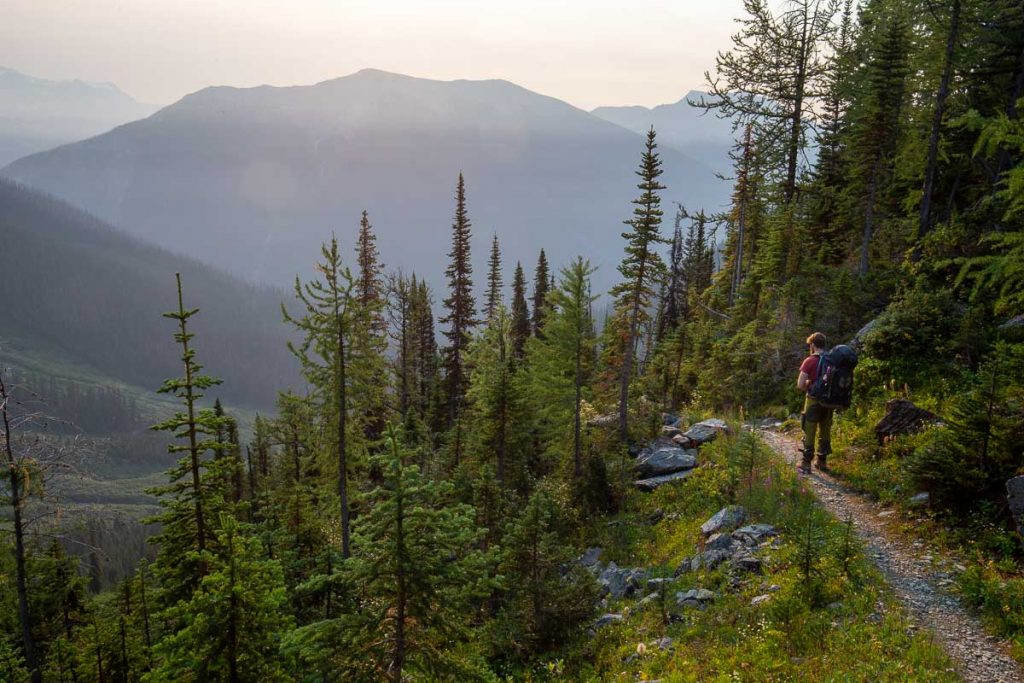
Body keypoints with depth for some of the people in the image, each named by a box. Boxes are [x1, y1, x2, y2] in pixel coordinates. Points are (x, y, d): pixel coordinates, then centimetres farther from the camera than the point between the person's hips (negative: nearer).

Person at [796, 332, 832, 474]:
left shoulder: (810, 361, -13)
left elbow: (800, 385, -15)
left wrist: (808, 386, 4)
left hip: (814, 400, -5)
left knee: (809, 433, 4)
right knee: (825, 432, 17)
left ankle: (806, 464, 7)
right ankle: (822, 462, 24)